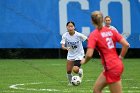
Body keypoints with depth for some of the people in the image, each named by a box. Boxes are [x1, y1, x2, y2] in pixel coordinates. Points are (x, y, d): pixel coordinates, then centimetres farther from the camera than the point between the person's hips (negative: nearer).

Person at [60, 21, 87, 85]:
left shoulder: (78, 35, -21)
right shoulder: (65, 36, -15)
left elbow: (87, 40, -8)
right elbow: (62, 46, -21)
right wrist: (66, 48, -42)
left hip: (79, 54, -3)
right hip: (70, 55, 3)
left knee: (75, 70, -19)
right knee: (68, 71, -3)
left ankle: (80, 71, 19)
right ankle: (70, 82, 27)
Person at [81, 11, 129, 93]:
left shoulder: (93, 35, -10)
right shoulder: (111, 31, 7)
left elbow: (89, 54, -18)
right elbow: (126, 45, 0)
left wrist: (84, 61, 2)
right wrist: (120, 57, 12)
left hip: (112, 68, -7)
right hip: (117, 64, 7)